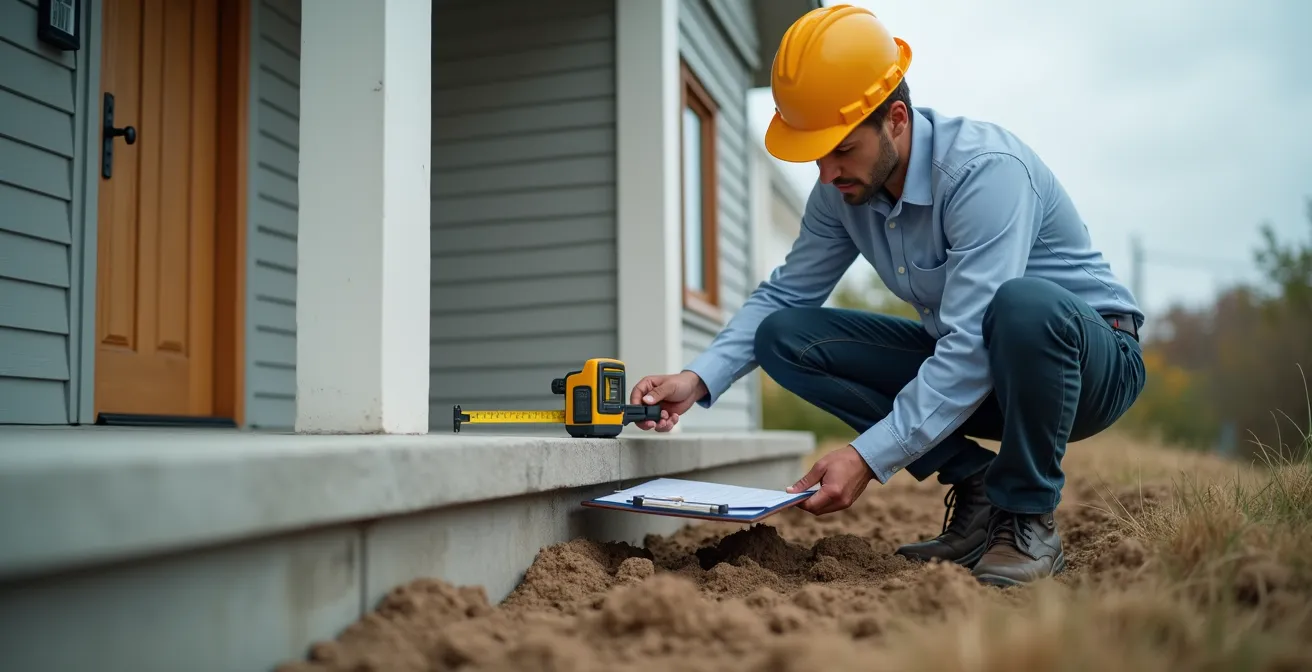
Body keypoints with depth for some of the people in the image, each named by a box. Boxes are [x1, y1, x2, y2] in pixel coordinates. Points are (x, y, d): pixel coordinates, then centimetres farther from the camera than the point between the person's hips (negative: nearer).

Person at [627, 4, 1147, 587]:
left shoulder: (984, 168, -28)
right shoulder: (843, 190, -6)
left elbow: (973, 346, -34)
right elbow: (783, 295, 1)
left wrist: (869, 457, -38)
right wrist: (698, 379, -15)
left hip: (1093, 355, -6)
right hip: (958, 365, 7)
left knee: (1024, 304, -42)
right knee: (783, 337, -9)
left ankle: (1027, 522, -16)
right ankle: (975, 486, -5)